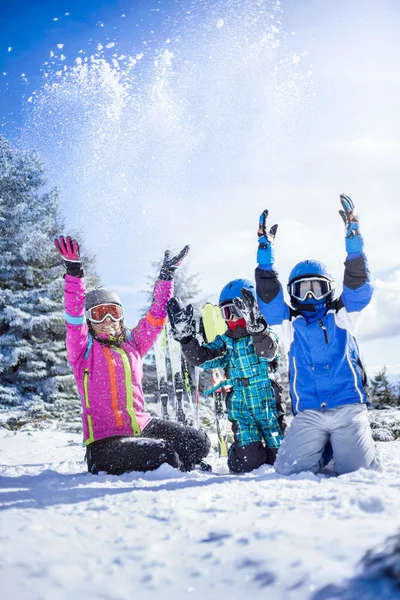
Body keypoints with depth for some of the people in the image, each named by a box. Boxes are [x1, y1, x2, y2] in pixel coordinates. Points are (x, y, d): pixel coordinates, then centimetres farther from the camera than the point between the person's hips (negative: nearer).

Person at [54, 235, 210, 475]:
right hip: (104, 443, -5)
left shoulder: (132, 343, 13)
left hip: (141, 426, 6)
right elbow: (74, 317, -14)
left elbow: (156, 316, 16)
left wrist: (166, 276, 13)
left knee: (198, 442, -6)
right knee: (162, 452, -26)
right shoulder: (84, 349, 0)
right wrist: (74, 271, -23)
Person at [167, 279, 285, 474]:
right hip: (241, 412, 2)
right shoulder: (225, 342, 6)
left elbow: (268, 352, -28)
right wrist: (185, 336, -22)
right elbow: (200, 358, -7)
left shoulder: (265, 334, -5)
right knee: (246, 463, -8)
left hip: (269, 407, -2)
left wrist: (256, 326, -45)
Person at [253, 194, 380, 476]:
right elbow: (268, 296, 2)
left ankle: (354, 446, 22)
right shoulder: (291, 322, 12)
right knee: (289, 471, -11)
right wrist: (265, 247, -5)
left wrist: (353, 233, -11)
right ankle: (323, 451, 21)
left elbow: (358, 284, -1)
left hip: (348, 407, -1)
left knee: (359, 472, -14)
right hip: (308, 414, 1)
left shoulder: (342, 314, 11)